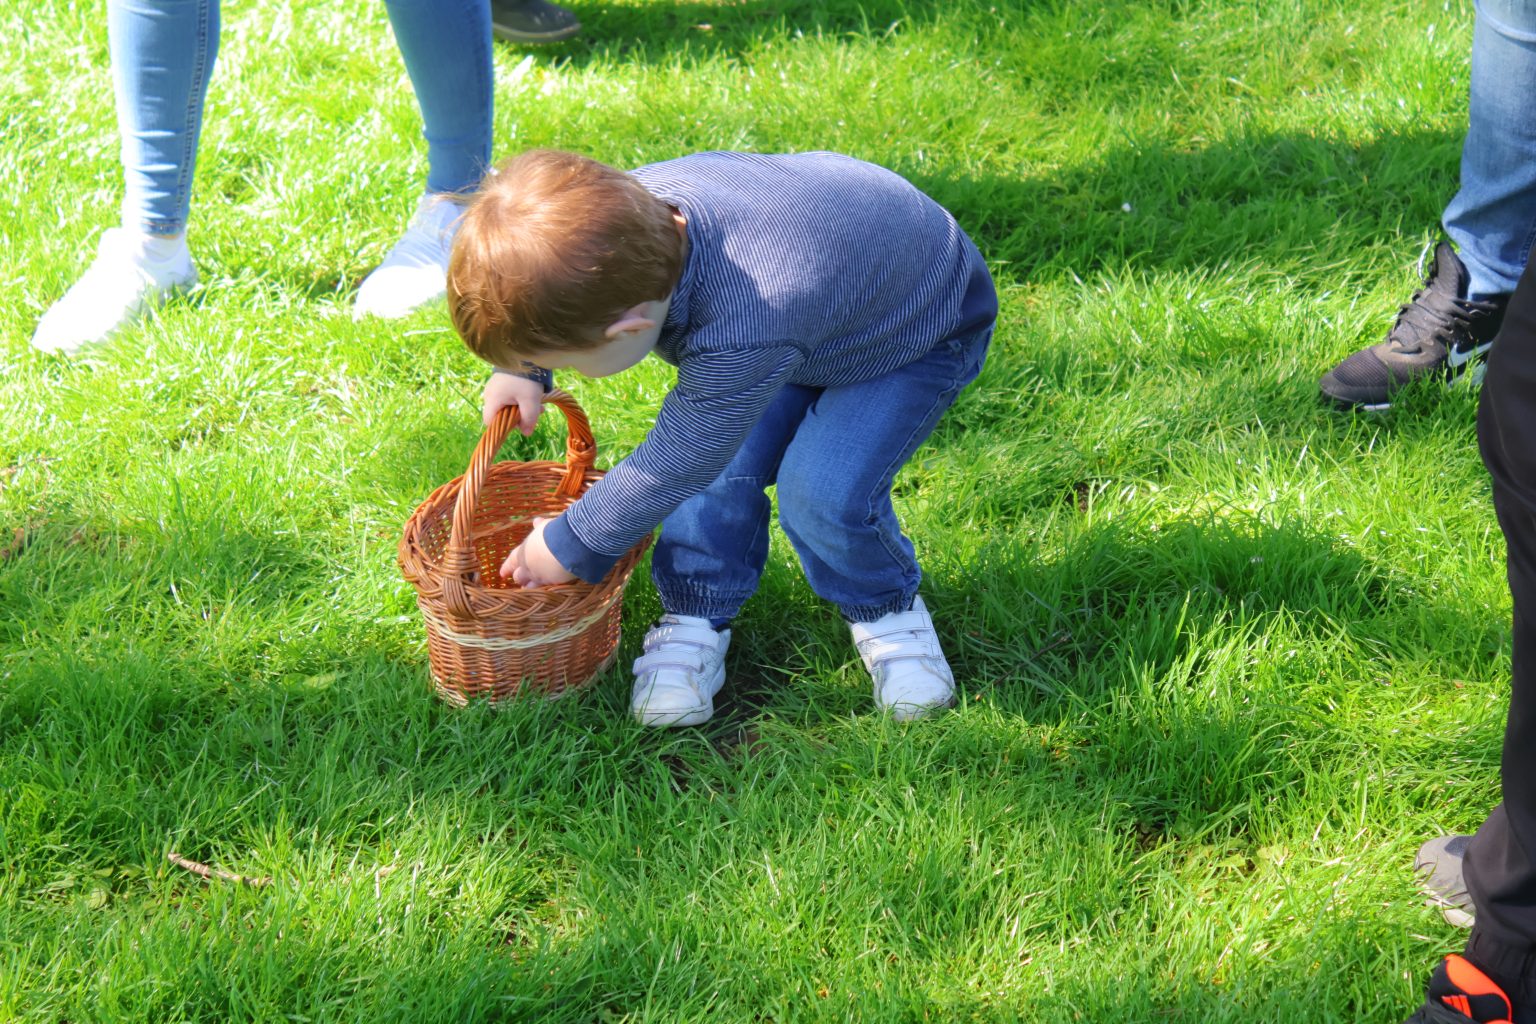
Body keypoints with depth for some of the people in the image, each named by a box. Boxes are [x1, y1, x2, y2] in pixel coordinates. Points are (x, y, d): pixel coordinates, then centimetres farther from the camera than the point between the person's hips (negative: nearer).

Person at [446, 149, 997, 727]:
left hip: (928, 327, -6)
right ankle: (697, 618, 10)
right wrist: (523, 368, -3)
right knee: (722, 467, -13)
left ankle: (885, 608, 9)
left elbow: (675, 464, -31)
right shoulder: (628, 208, -27)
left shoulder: (743, 338, -47)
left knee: (822, 494, -22)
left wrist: (569, 547, -17)